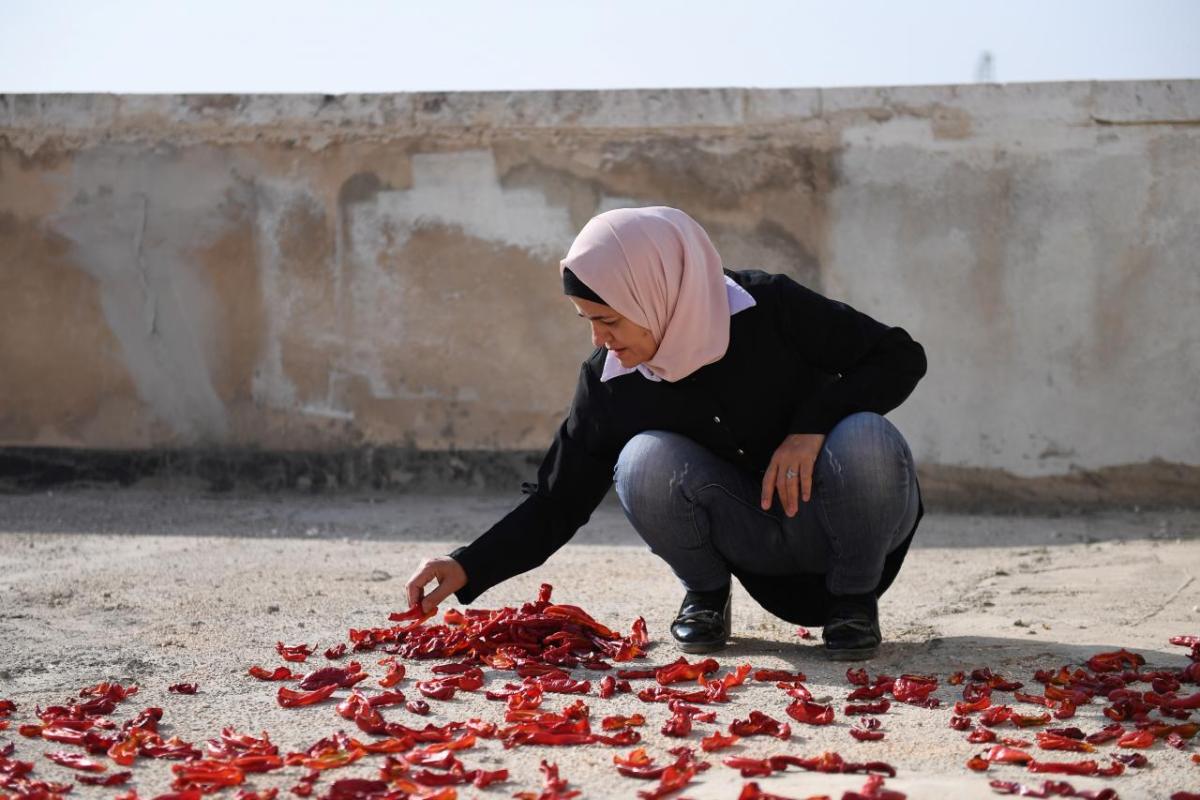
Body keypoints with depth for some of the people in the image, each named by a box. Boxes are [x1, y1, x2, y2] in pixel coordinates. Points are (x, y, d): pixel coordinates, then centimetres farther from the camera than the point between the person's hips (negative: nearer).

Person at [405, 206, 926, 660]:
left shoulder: (768, 308, -18)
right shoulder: (608, 383, -9)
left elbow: (901, 357, -12)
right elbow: (556, 503, -2)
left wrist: (811, 425, -26)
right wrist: (467, 568, -15)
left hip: (842, 519, -1)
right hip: (755, 542, 2)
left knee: (864, 439, -35)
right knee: (646, 461, -27)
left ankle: (854, 596, -7)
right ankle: (705, 592, 1)